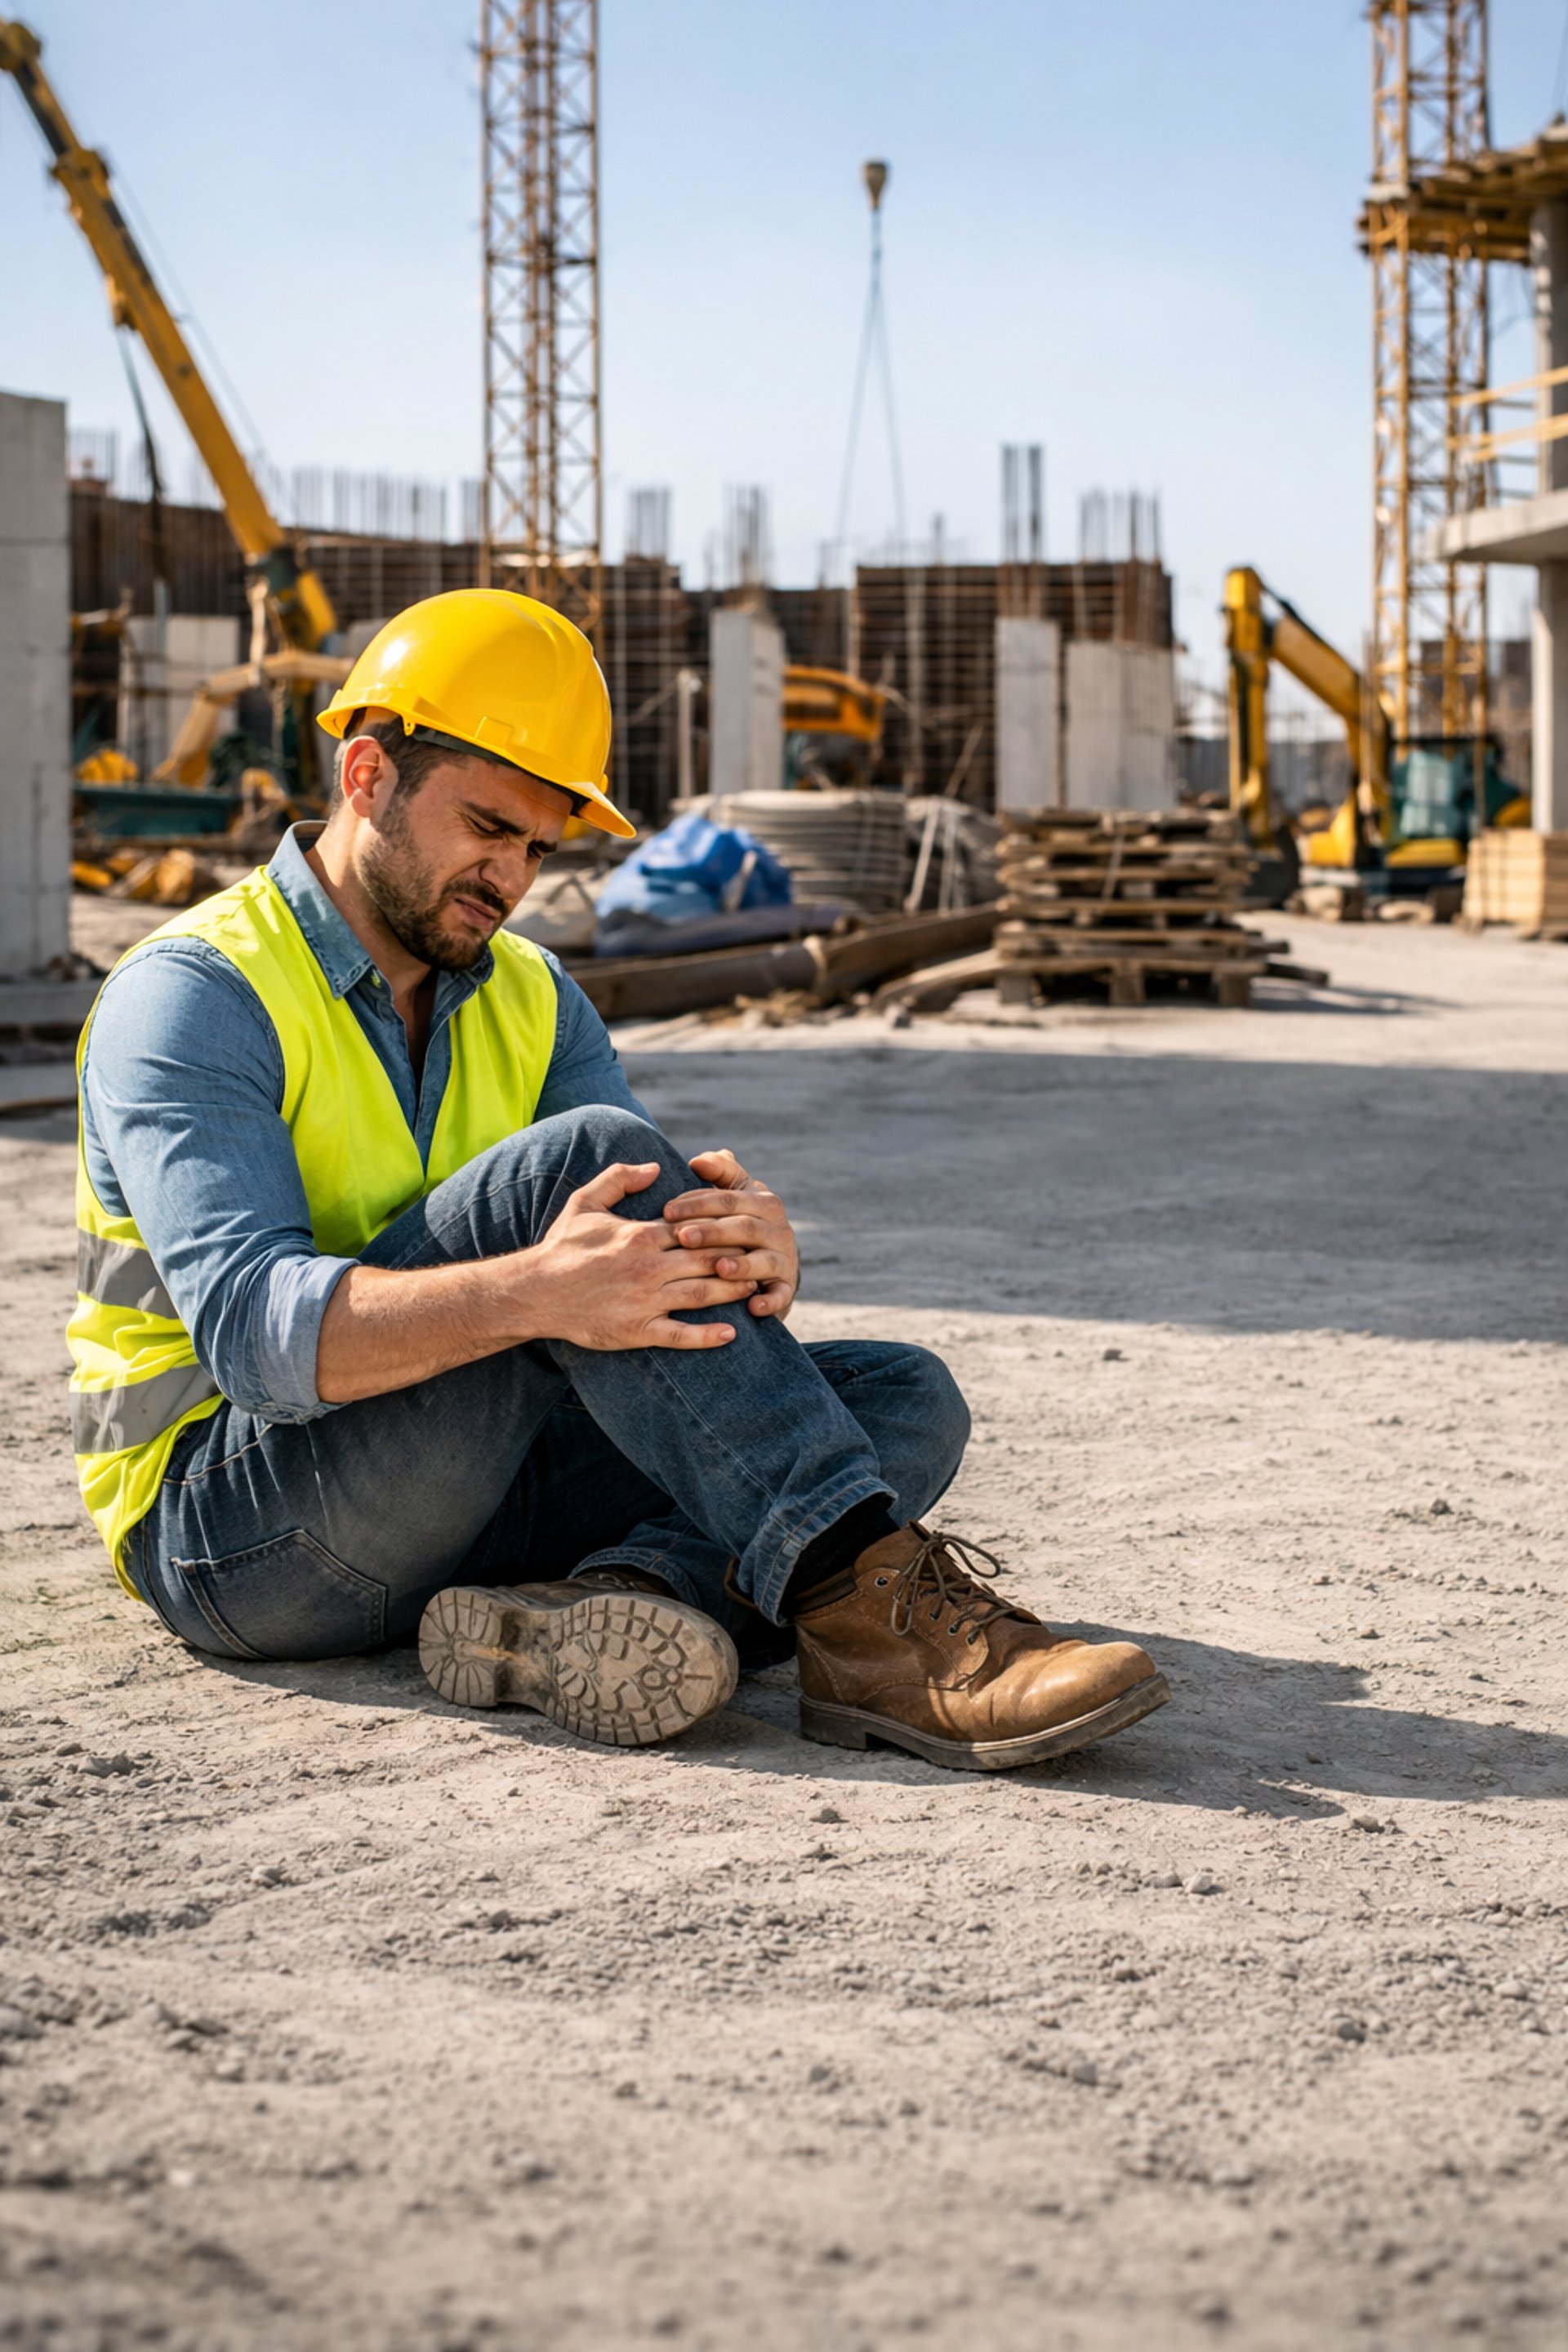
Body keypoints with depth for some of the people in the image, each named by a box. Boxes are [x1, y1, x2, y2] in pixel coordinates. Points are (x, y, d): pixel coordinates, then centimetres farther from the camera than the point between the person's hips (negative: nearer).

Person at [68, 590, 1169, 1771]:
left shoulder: (532, 998, 13)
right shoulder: (190, 997, -10)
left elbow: (648, 1252, -1)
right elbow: (255, 1329, -26)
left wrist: (755, 1251, -27)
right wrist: (533, 1294, -42)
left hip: (472, 1487, 7)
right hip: (233, 1525, -7)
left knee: (904, 1400, -10)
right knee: (578, 1155, -28)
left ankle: (605, 1608, -38)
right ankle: (872, 1611, -35)